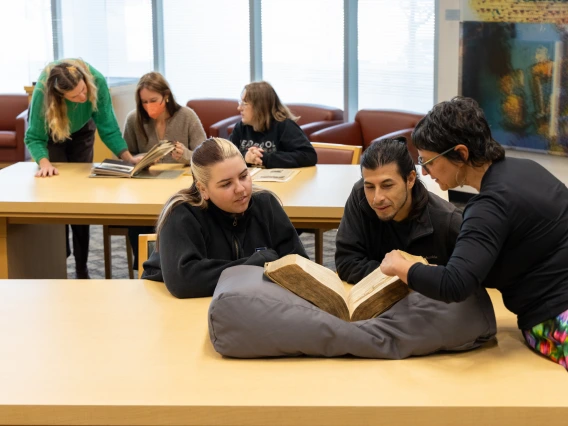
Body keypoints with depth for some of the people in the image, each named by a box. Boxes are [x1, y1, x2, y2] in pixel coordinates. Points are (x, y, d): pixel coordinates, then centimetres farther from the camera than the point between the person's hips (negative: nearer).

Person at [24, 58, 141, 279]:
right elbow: (35, 137, -33)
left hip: (81, 130, 1)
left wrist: (128, 157, -36)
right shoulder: (43, 90, -40)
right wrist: (45, 163, -50)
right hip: (49, 130, -1)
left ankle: (82, 266, 1)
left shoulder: (97, 81, -36)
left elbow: (108, 127, -25)